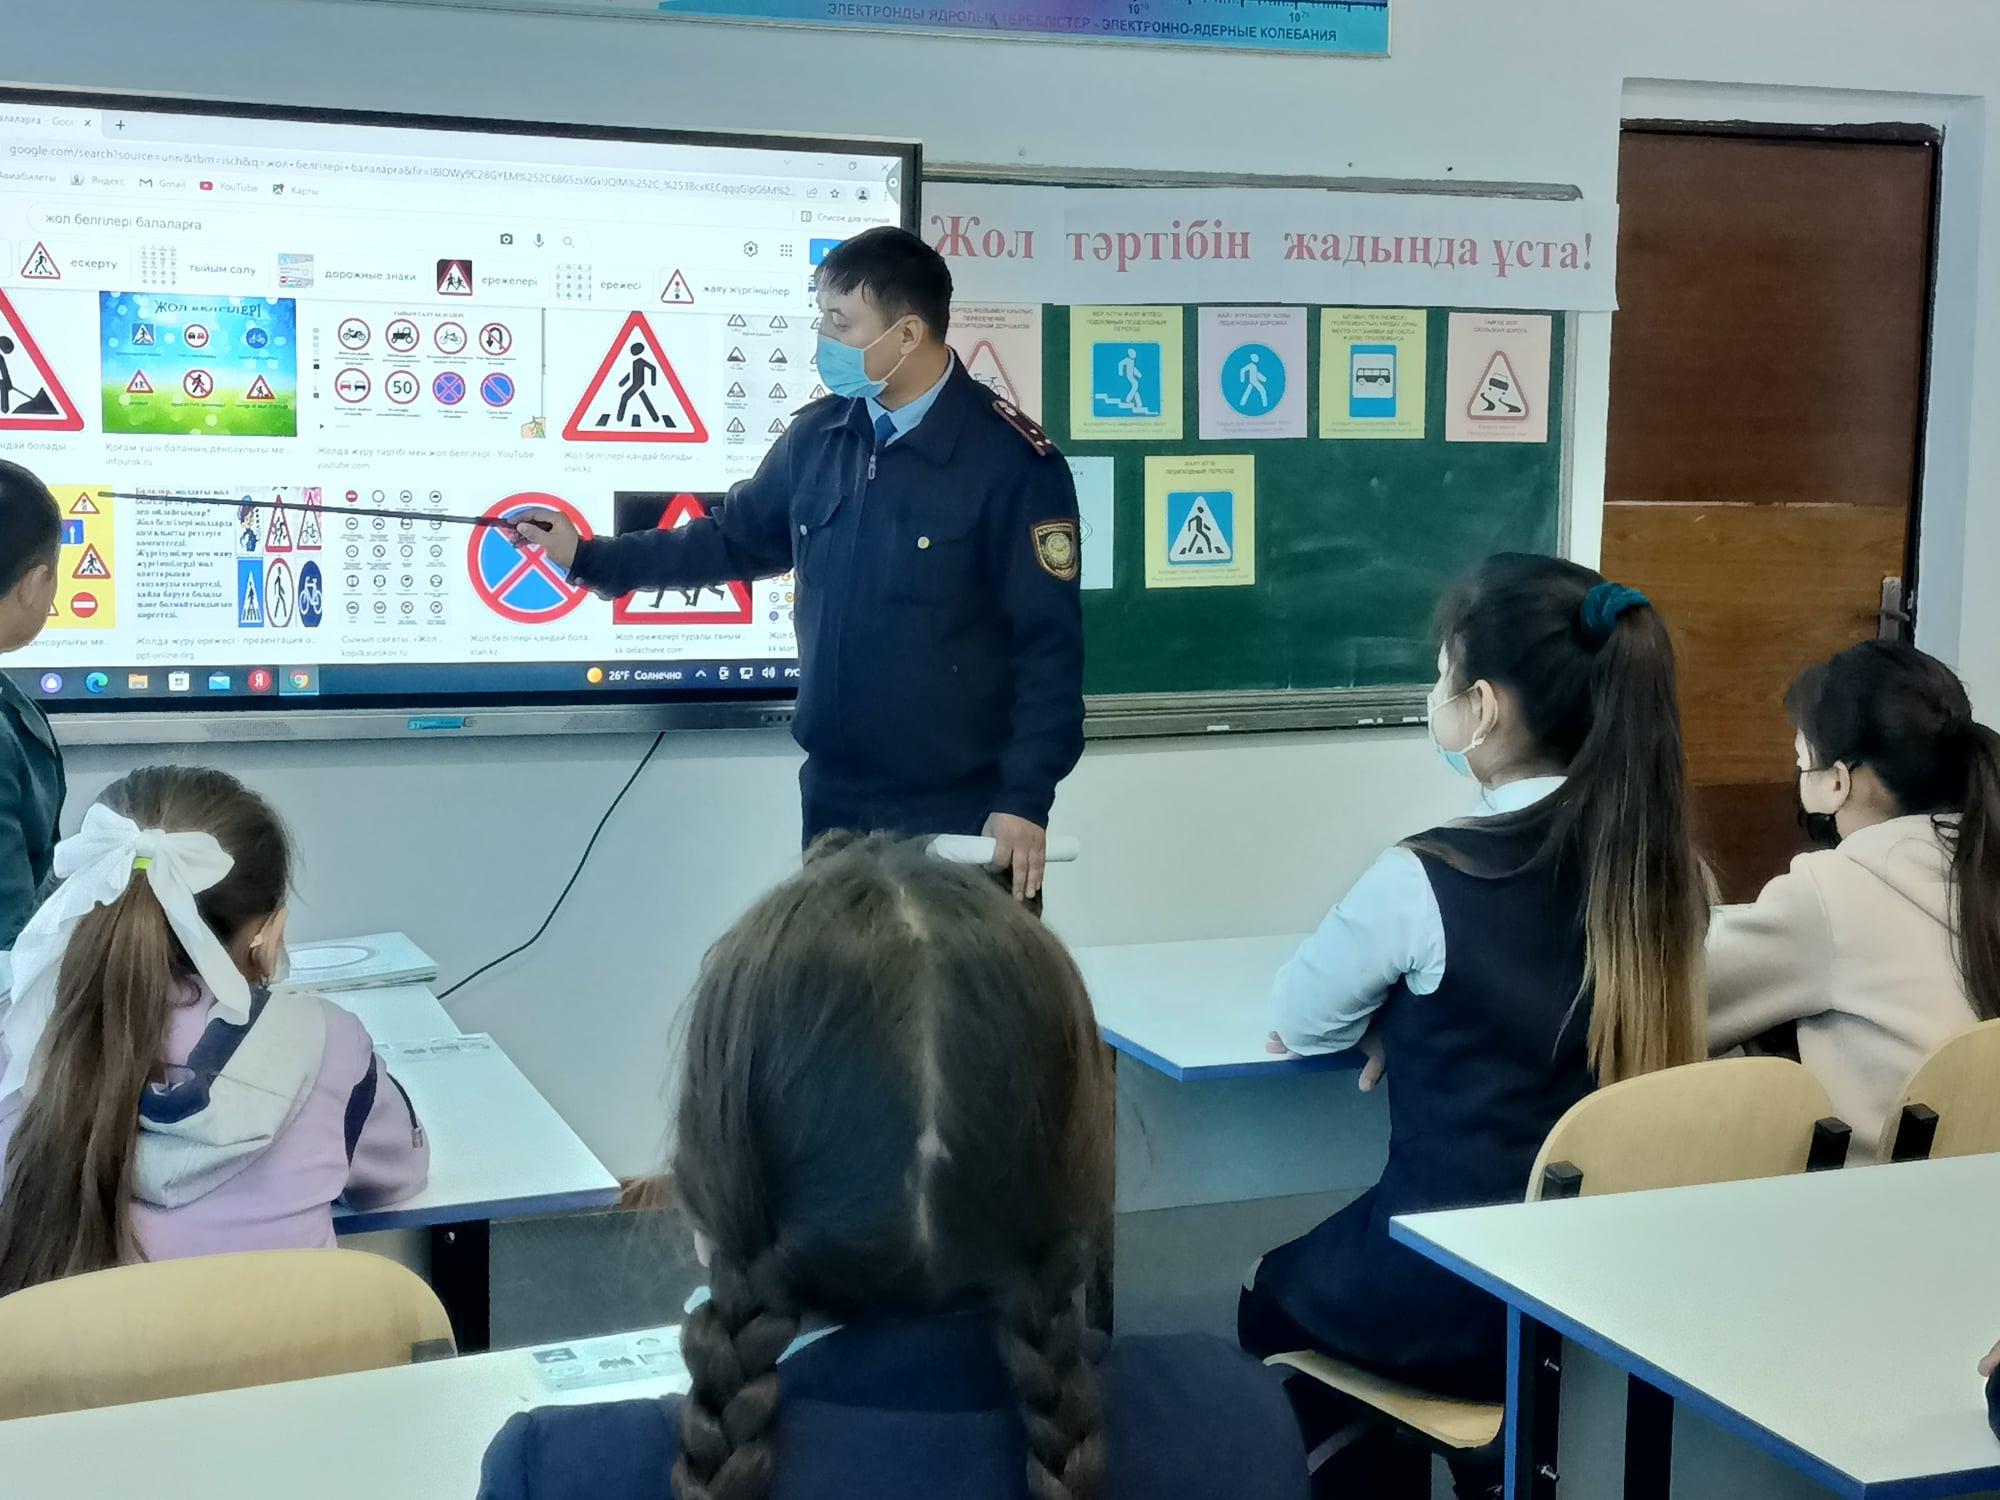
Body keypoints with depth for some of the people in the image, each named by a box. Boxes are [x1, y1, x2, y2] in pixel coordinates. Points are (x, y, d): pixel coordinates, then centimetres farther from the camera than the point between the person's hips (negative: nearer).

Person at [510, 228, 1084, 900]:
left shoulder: (1014, 463, -12)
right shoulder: (818, 436, 6)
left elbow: (1050, 646, -13)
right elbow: (735, 538, 21)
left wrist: (1026, 801, -18)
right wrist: (587, 557, 17)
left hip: (961, 819, -5)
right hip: (832, 803, 6)